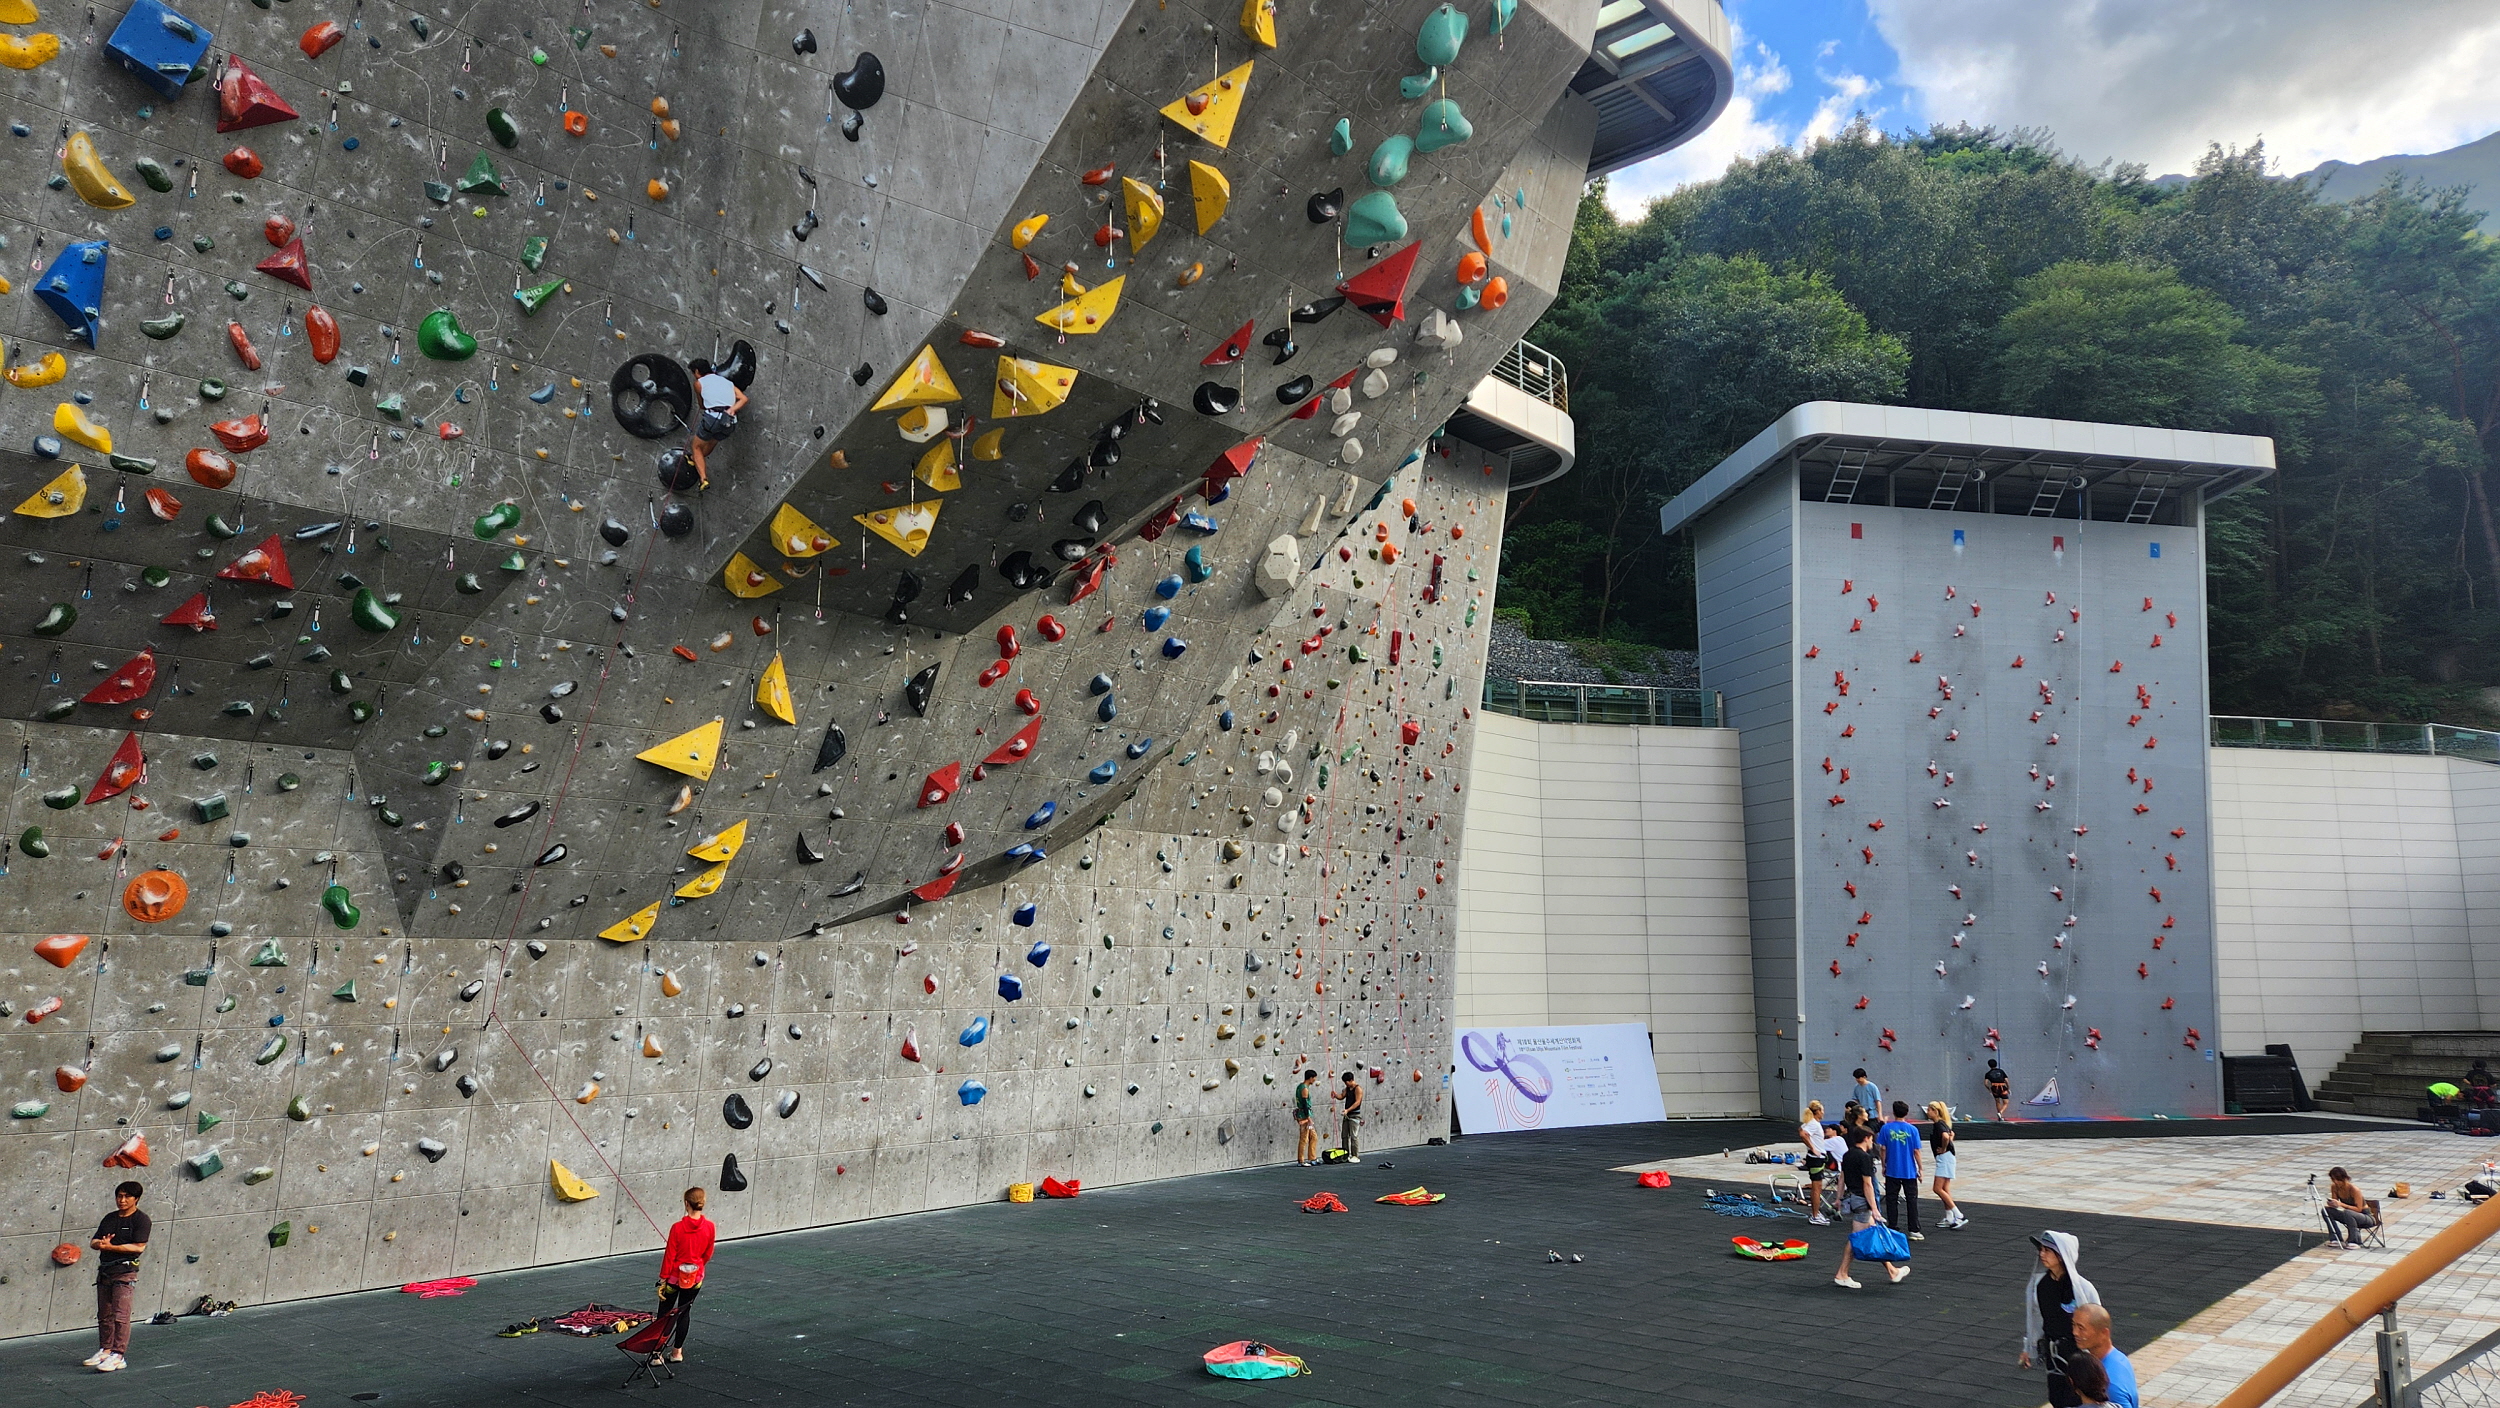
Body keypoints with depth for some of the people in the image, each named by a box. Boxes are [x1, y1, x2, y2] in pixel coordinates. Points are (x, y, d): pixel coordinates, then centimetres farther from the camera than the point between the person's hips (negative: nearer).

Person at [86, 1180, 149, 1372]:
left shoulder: (140, 1219, -7)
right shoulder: (109, 1218, 14)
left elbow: (139, 1246, -15)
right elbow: (94, 1241, 12)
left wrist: (110, 1247, -18)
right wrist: (101, 1243, -12)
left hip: (125, 1271, -7)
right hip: (105, 1270, 7)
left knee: (120, 1315, -9)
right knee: (104, 1314, 14)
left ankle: (118, 1356, -9)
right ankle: (105, 1350, 25)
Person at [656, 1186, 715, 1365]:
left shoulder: (678, 1227, -19)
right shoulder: (709, 1226, -10)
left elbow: (669, 1256, -13)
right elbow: (708, 1254, 3)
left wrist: (663, 1279, -5)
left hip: (675, 1276, -3)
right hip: (696, 1277, 3)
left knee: (664, 1313, 11)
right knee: (685, 1312, 17)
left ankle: (657, 1352, 13)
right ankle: (677, 1351, 22)